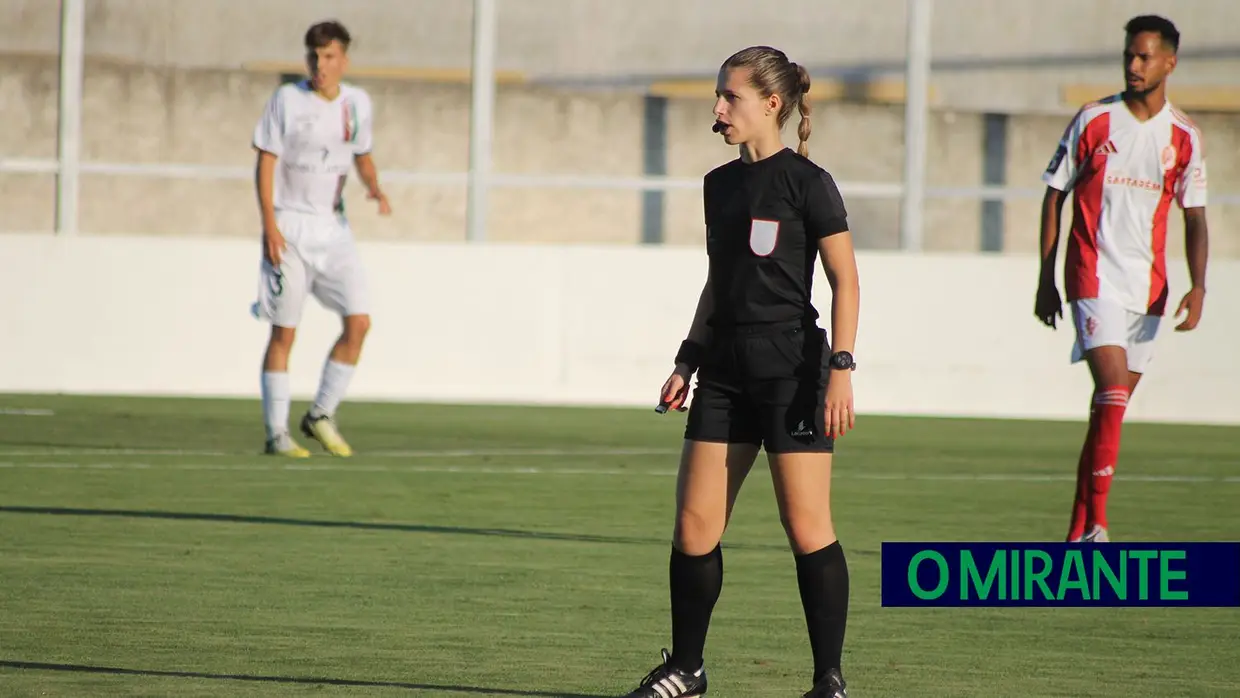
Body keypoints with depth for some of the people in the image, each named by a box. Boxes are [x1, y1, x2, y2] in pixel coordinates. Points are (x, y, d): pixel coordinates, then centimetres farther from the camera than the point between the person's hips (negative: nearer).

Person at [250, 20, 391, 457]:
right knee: (284, 332, -3)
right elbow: (266, 162, -7)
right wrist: (269, 224, -15)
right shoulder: (286, 100, -6)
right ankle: (277, 433, 4)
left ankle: (321, 416, 8)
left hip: (333, 228, 4)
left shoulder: (357, 103, 6)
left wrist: (375, 188, -1)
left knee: (358, 322, -7)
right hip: (289, 227, -4)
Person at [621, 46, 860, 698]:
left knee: (807, 528, -6)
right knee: (693, 523, 3)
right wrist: (688, 360, 16)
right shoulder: (720, 185, 13)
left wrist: (841, 369, -15)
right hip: (727, 373, 7)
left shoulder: (805, 182, -7)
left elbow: (845, 282, -8)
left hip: (793, 371, -7)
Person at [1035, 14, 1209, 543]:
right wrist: (1046, 280, 2)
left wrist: (1198, 285, -7)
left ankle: (1079, 531, 15)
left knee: (1112, 406, 7)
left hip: (1148, 286, 4)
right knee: (1113, 391, -20)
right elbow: (1054, 196, 5)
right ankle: (1096, 524, -21)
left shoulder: (1184, 137, 5)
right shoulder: (1094, 121, -1)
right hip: (1095, 277, -4)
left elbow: (1194, 218, 9)